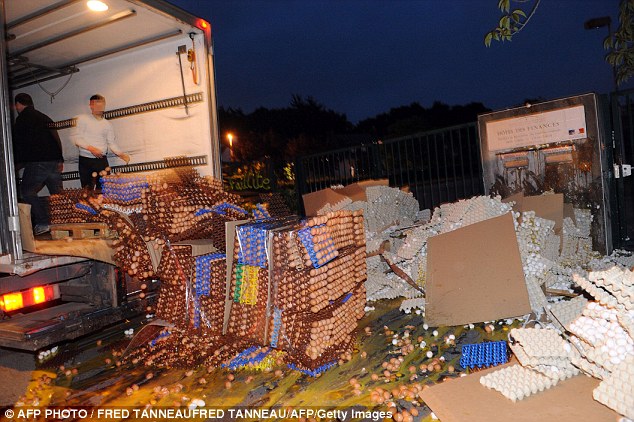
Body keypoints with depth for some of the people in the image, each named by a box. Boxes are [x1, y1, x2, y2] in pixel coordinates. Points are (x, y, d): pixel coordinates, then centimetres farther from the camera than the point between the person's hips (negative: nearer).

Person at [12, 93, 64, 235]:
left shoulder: (22, 118, 0)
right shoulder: (45, 118, 19)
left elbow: (18, 143, -1)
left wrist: (17, 163, 7)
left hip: (37, 162, -6)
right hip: (54, 161, 7)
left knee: (27, 191, 2)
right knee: (57, 194, 9)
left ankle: (43, 223, -7)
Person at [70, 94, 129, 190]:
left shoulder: (107, 124, 13)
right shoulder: (82, 119, 4)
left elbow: (112, 143, 9)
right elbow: (75, 137, -4)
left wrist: (121, 154, -8)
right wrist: (91, 148, -17)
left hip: (102, 160, 2)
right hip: (85, 160, -2)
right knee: (87, 190, -1)